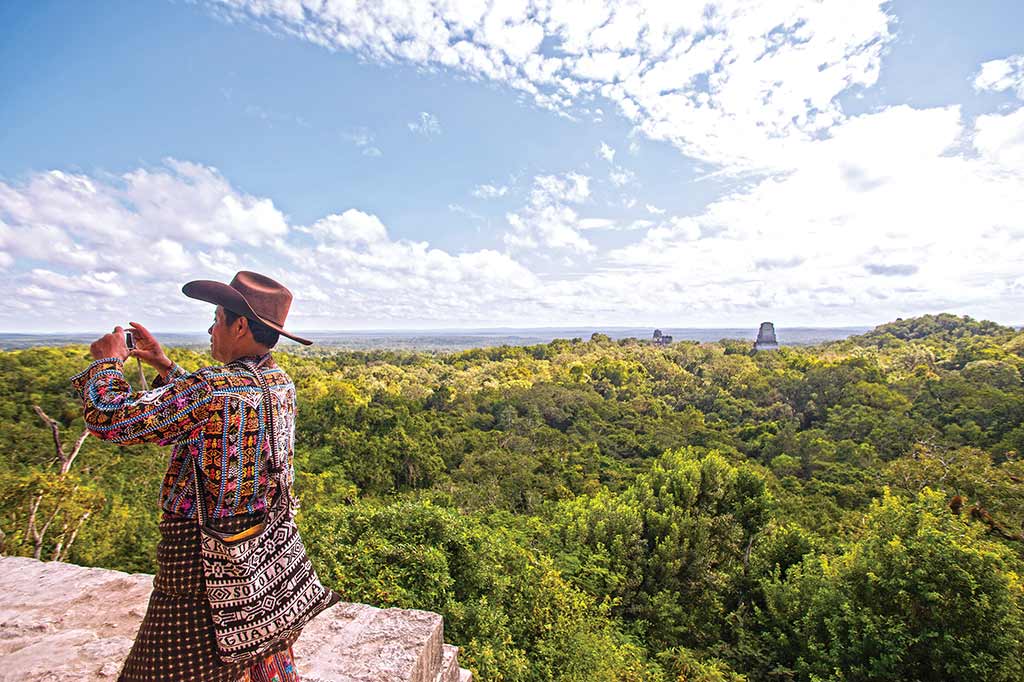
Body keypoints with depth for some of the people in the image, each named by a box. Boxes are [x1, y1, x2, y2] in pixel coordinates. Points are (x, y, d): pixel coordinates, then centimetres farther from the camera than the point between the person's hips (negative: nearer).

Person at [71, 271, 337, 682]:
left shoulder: (211, 389, -26)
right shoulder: (280, 383, 0)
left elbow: (109, 417, -19)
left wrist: (108, 360, -2)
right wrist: (163, 365, 15)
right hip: (266, 549, 7)